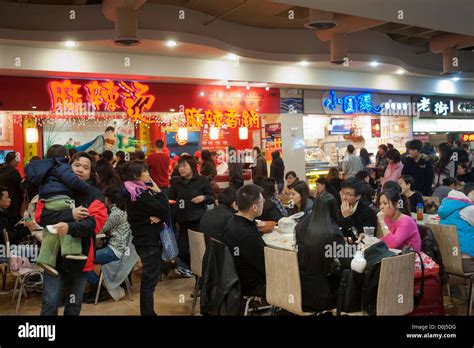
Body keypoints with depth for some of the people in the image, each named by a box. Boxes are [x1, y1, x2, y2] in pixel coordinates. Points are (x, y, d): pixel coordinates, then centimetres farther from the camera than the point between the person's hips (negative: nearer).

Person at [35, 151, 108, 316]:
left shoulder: (95, 195, -1)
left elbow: (96, 221, -17)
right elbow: (40, 216, -11)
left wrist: (70, 227, -34)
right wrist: (70, 214, -22)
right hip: (54, 254, 0)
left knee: (74, 305, 15)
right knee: (49, 303, -3)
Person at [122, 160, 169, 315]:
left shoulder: (135, 192, 10)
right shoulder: (140, 194, -19)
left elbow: (155, 209, 7)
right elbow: (164, 210, -21)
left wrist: (157, 215, -15)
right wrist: (158, 192, -9)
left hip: (146, 239, 10)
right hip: (149, 241, -10)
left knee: (148, 278, 18)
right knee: (150, 279, -4)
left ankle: (147, 311, 28)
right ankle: (147, 312, 2)